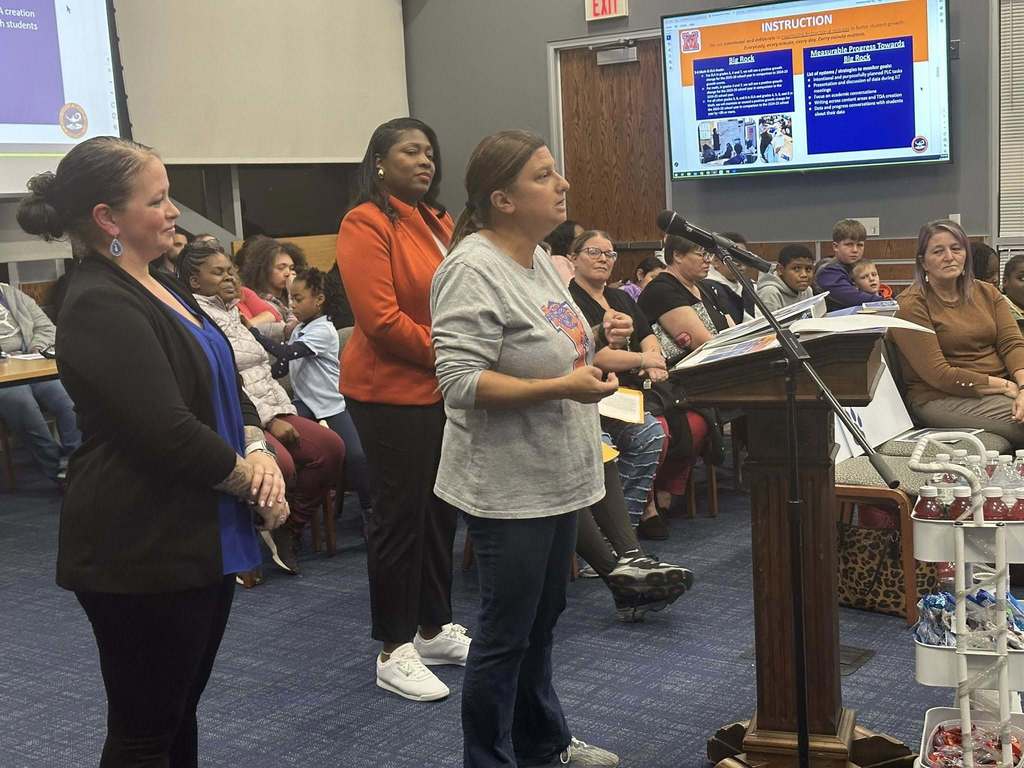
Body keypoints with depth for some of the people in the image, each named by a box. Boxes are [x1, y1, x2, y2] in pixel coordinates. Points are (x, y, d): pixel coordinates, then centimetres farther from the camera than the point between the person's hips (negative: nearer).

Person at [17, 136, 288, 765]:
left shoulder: (160, 288, 12)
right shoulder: (101, 309, -18)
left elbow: (227, 384, 14)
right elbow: (168, 434, -23)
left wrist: (259, 452, -5)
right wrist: (253, 482, -10)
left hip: (201, 543, 9)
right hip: (142, 554, -9)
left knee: (178, 714, 19)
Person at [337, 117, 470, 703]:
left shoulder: (439, 223, 12)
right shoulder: (366, 225, -12)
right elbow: (381, 319, -19)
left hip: (444, 390, 8)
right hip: (392, 391, -8)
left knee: (441, 510, 14)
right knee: (400, 515, 1)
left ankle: (435, 628, 29)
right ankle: (395, 650, 13)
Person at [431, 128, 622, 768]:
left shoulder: (538, 258, 8)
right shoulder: (474, 271, -20)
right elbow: (461, 381, -26)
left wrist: (594, 355, 5)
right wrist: (561, 388, -28)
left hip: (556, 478, 9)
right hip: (509, 489, -9)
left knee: (542, 621, 22)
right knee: (506, 635, 4)